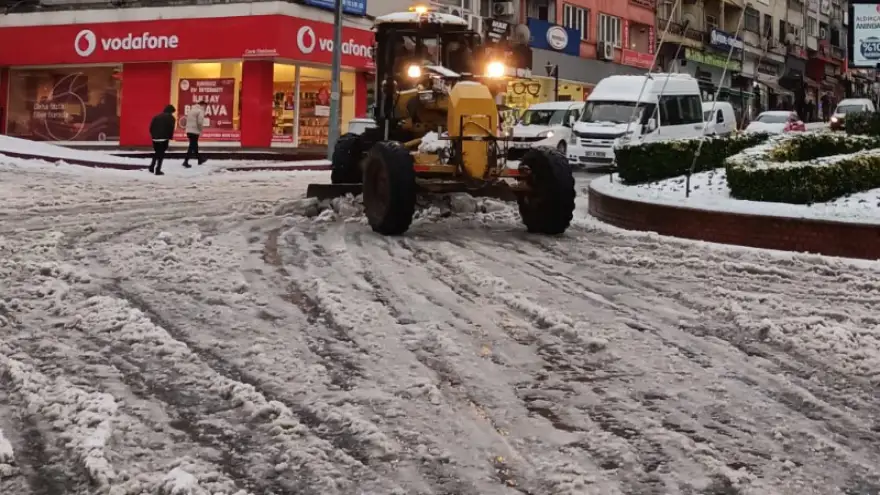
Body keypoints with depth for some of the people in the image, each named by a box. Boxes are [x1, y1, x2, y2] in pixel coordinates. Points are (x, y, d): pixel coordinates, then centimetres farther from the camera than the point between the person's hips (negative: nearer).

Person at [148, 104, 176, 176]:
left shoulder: (157, 116, 17)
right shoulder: (171, 118, 0)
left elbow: (151, 127, 12)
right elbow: (171, 128, -11)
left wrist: (153, 135, 18)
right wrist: (170, 137, -1)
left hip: (155, 138, 6)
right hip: (164, 138, -6)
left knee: (156, 153, 22)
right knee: (161, 154, 0)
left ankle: (152, 167, 19)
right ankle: (158, 170, -4)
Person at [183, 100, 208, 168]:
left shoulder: (192, 109, 18)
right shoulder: (200, 111, -10)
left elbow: (187, 119, 16)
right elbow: (200, 122, -21)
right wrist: (200, 130, -5)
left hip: (189, 130, 9)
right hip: (195, 131, -9)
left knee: (194, 145, 20)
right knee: (192, 146, -6)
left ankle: (200, 159, 34)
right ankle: (186, 161, -10)